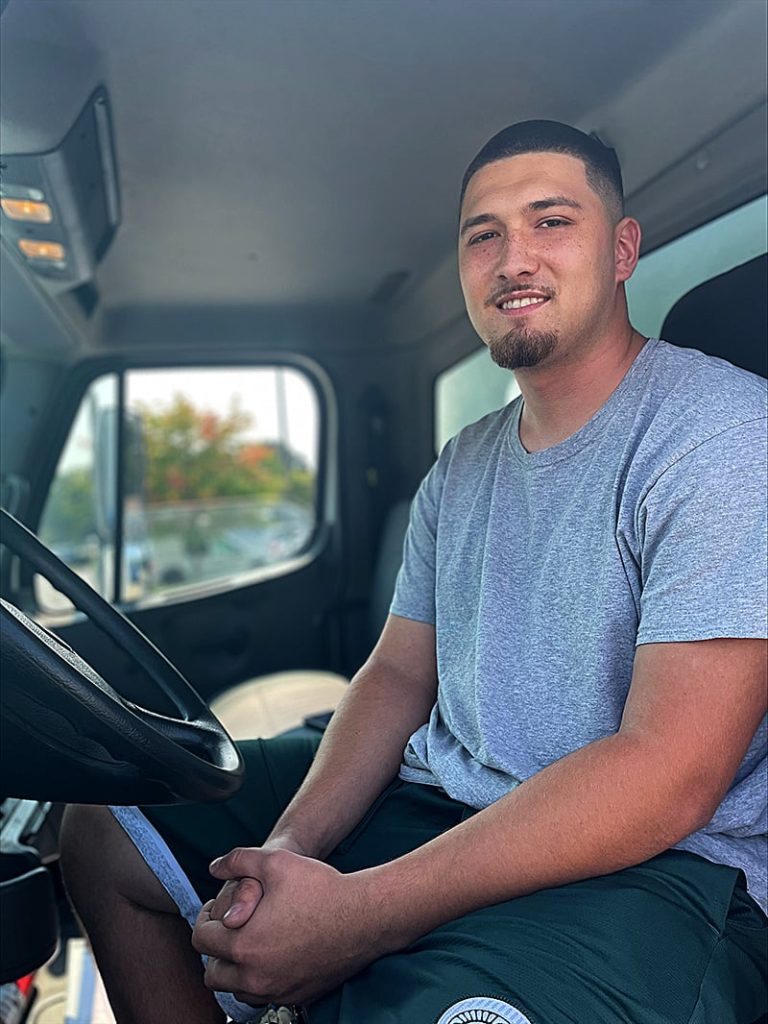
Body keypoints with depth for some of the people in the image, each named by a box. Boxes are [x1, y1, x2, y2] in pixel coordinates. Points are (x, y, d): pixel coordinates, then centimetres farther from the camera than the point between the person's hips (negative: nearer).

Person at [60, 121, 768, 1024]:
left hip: (653, 866, -6)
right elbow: (398, 673, 10)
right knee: (104, 827, 9)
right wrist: (290, 847, -9)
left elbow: (668, 779, -22)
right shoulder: (463, 468, 11)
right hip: (431, 799, 7)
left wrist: (357, 914, -24)